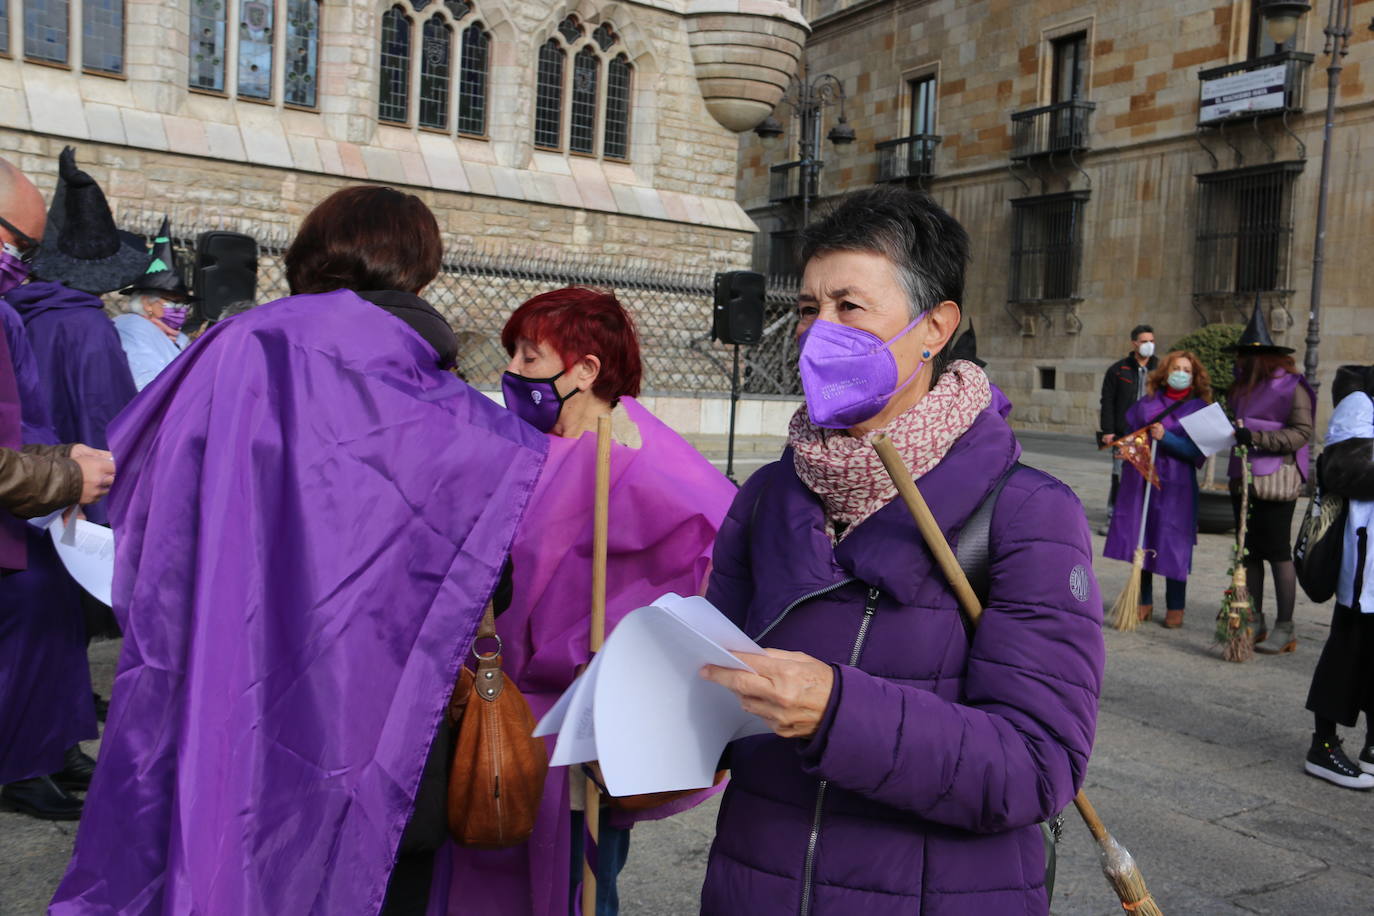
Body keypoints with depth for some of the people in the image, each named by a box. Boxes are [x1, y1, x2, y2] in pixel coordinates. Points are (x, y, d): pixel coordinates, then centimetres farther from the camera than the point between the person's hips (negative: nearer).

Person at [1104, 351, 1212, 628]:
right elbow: (1131, 429, 24)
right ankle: (1144, 602, 18)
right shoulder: (1147, 403, 9)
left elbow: (1197, 451, -10)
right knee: (1140, 541, 5)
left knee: (1174, 545, -1)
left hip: (1176, 485, -3)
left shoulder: (1199, 408, 0)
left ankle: (1175, 608, 12)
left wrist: (1166, 438, -21)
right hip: (1141, 479, 3)